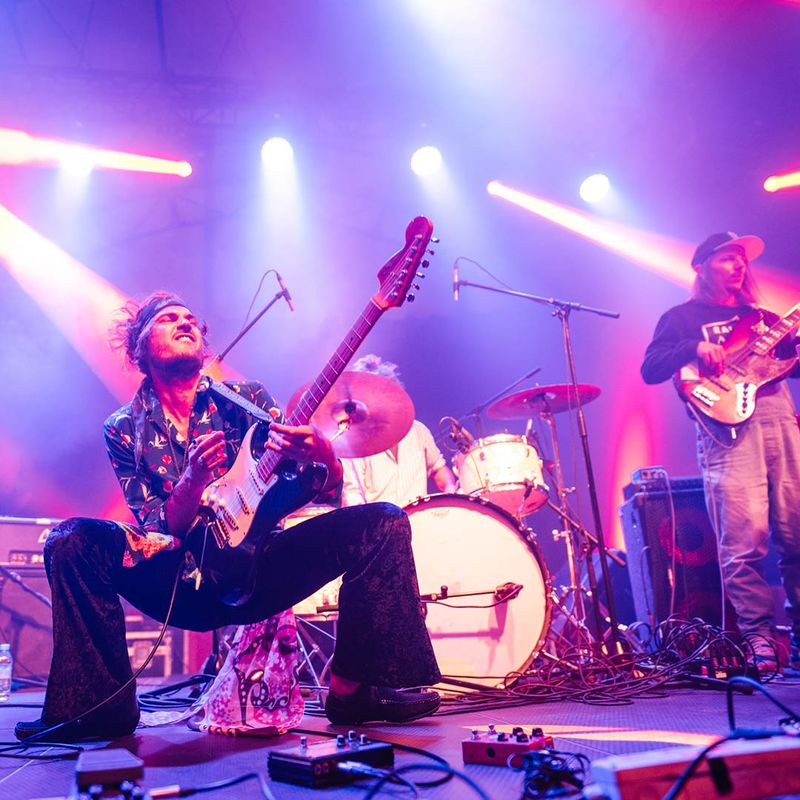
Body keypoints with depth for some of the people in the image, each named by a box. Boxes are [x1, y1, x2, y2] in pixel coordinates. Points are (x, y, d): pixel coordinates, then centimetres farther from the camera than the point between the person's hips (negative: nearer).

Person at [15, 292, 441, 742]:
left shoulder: (247, 398, 6)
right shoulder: (125, 429, 4)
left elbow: (328, 486, 0)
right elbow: (162, 530, -4)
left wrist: (322, 455, -25)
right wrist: (192, 480, -25)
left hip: (260, 571, 1)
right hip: (186, 584, -1)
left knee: (384, 522, -18)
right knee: (73, 541, -24)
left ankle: (351, 689, -12)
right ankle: (106, 707, -13)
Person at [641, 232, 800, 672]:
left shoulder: (762, 317, 27)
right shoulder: (682, 317, 12)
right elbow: (650, 369, 0)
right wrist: (694, 348, -14)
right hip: (728, 427, -5)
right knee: (744, 542, -10)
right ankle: (759, 636, -2)